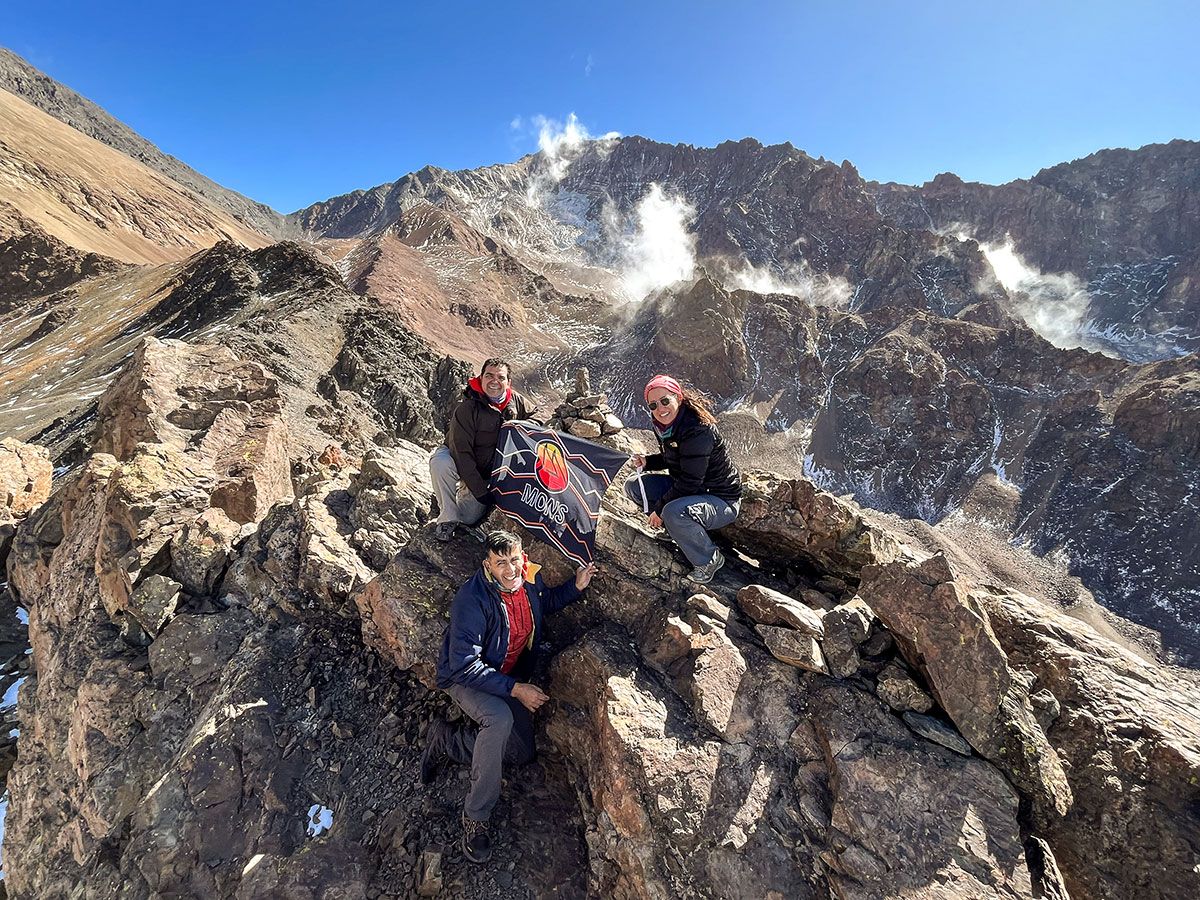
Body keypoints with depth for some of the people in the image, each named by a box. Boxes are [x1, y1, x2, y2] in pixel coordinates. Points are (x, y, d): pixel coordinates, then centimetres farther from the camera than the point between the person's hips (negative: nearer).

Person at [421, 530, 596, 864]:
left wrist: (576, 587, -6)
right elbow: (464, 666, -31)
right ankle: (476, 816, -16)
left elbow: (545, 602, 12)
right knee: (500, 718, -36)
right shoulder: (472, 599, -32)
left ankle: (446, 739, 20)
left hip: (512, 675, 7)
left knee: (522, 753, 4)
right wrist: (515, 689, -33)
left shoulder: (530, 579, -13)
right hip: (466, 678, -6)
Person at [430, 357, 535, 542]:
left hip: (489, 471, 3)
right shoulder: (467, 409, -27)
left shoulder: (516, 402, -12)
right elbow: (462, 453, -28)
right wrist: (480, 490, -30)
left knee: (470, 517, -8)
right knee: (440, 464, -37)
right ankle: (448, 518, -17)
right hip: (458, 461, -3)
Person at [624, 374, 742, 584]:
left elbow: (689, 483, -28)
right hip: (685, 487, 9)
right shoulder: (665, 426, -1)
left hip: (721, 500, -9)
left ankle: (709, 560, -11)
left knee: (674, 512, -38)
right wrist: (647, 461, -3)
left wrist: (659, 509, -19)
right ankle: (676, 528, 6)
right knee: (633, 486, 1)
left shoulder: (699, 430, -28)